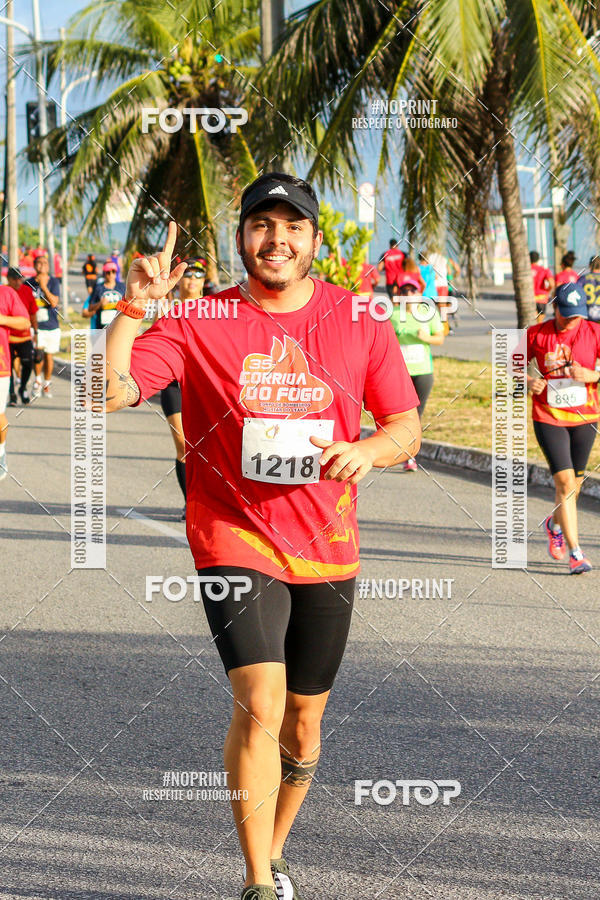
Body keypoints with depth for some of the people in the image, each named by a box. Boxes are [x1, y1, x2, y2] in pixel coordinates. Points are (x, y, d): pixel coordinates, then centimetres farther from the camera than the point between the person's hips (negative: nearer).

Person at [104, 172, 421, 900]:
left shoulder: (359, 322, 2)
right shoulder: (199, 324, -4)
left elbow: (406, 427, 7)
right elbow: (107, 392, -12)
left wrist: (368, 450, -15)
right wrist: (134, 307, -24)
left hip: (327, 550, 3)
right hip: (234, 541, -3)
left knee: (302, 721, 13)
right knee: (260, 704, -19)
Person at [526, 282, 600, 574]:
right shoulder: (537, 334, -4)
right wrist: (528, 381, -11)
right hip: (548, 418, -2)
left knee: (574, 484, 11)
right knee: (565, 481, -13)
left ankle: (555, 524, 44)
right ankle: (575, 553, -10)